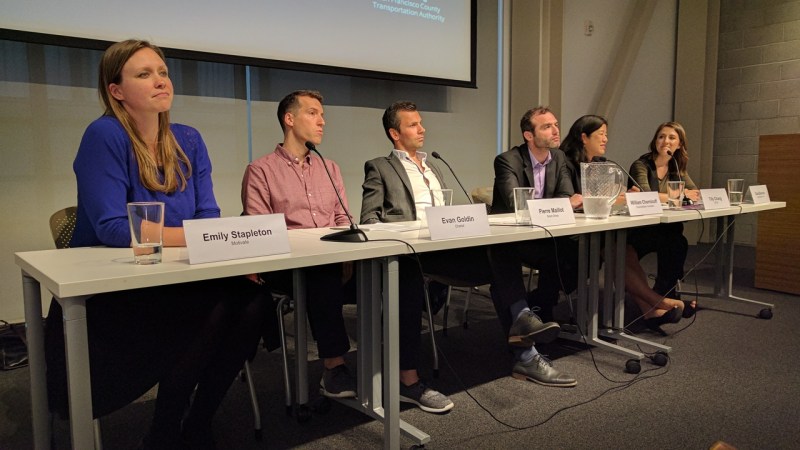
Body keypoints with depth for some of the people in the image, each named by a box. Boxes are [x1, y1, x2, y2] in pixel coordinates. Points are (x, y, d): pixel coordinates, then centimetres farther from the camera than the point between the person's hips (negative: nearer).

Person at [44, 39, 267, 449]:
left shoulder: (188, 141, 5)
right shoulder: (104, 136, -13)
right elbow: (111, 228, -21)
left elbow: (208, 217, 1)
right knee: (213, 309, -28)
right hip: (104, 291, -5)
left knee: (249, 301, -20)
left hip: (169, 281, 5)